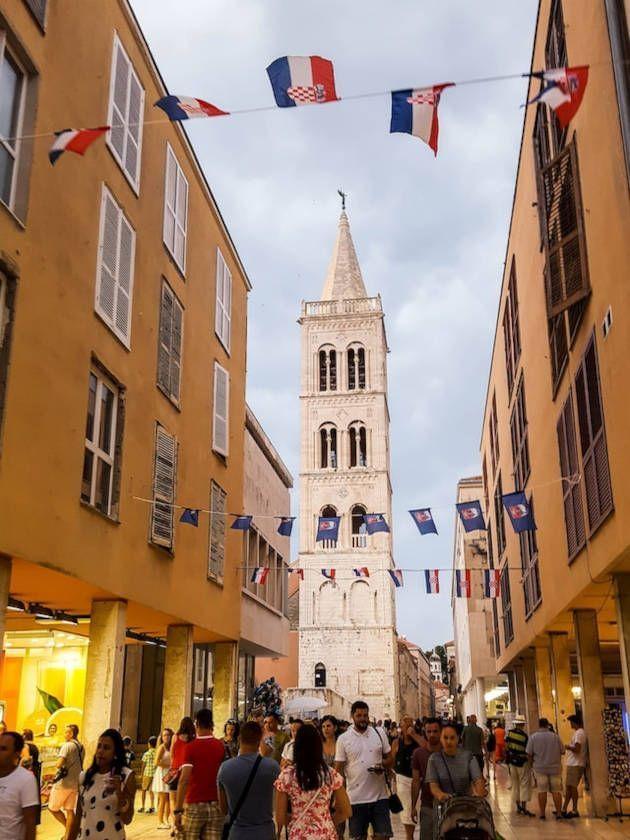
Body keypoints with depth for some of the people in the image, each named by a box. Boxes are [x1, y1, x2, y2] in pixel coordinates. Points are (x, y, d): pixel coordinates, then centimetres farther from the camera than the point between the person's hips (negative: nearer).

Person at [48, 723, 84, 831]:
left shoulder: (67, 745, -15)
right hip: (75, 783, 7)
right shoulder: (81, 747, 9)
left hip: (63, 783, -7)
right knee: (70, 810, 10)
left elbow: (59, 764, -24)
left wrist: (57, 766, -4)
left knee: (52, 808, 7)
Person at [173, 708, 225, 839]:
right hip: (216, 805, 3)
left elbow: (184, 780, -13)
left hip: (195, 804, -3)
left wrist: (178, 810, -12)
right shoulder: (221, 746, 3)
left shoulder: (190, 747, -7)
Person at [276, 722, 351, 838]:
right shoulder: (331, 774, -7)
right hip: (326, 835, 1)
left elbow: (280, 818, -6)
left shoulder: (286, 776, -10)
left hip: (298, 836, -1)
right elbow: (346, 812, 0)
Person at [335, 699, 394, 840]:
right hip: (356, 798, -1)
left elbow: (390, 758, 10)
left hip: (379, 796, 1)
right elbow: (338, 770, 0)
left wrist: (383, 765, -12)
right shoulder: (343, 739, -2)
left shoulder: (379, 733, 3)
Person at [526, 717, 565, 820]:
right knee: (556, 790, 7)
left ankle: (542, 813, 8)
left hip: (540, 767, 0)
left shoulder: (533, 737, -5)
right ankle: (559, 813, 7)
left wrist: (533, 762, 13)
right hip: (555, 767, 1)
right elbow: (562, 751, 2)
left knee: (542, 790, 5)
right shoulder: (555, 736, -3)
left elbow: (529, 753, -6)